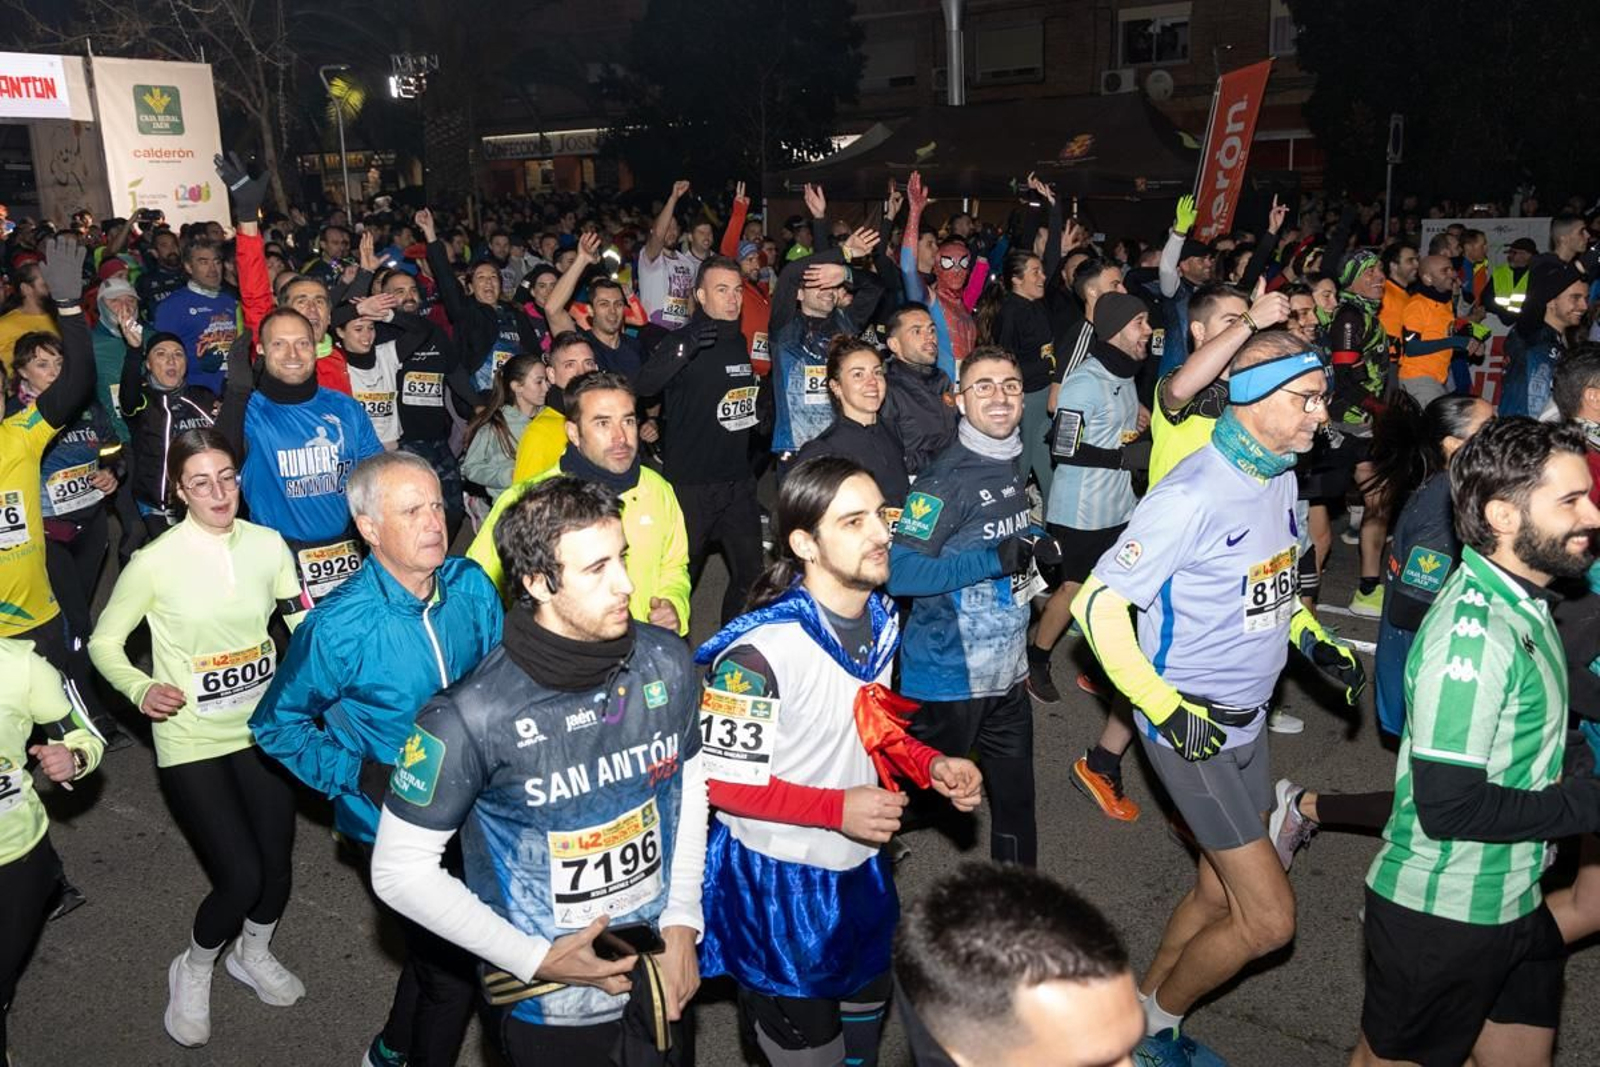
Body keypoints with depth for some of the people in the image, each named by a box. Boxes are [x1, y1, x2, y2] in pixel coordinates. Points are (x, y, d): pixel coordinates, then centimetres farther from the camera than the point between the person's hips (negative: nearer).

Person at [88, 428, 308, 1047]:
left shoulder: (267, 544, -5)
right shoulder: (155, 562, -14)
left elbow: (302, 622, 7)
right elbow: (104, 642, -3)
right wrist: (141, 689, -20)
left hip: (262, 728, 4)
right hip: (192, 742, -3)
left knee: (277, 864, 10)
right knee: (241, 876, -7)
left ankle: (253, 953, 44)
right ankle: (193, 973, 26)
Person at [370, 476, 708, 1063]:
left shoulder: (667, 662, -12)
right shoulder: (471, 717, -25)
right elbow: (400, 870, -14)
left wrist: (683, 920, -2)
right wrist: (535, 959, -16)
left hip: (661, 973, 4)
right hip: (549, 1007, -4)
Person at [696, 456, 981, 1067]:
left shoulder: (880, 616, -2)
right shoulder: (762, 648, -28)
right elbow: (717, 778, -23)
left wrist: (930, 766, -6)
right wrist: (838, 807, -27)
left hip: (862, 864, 7)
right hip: (780, 880, -7)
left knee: (865, 1017, 27)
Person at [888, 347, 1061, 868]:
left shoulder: (1011, 464, 7)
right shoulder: (946, 478, -20)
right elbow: (899, 572, -26)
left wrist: (1035, 547, 2)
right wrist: (998, 558, -28)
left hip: (1007, 670, 8)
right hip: (950, 676, -8)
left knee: (1015, 801, 19)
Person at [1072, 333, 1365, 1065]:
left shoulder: (1281, 477, 4)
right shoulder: (1193, 495, -22)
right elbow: (1098, 604, -20)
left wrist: (1315, 642, 8)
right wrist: (1164, 707, -25)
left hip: (1245, 721, 9)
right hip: (1189, 726, -8)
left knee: (1220, 895, 18)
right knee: (1269, 918, -4)